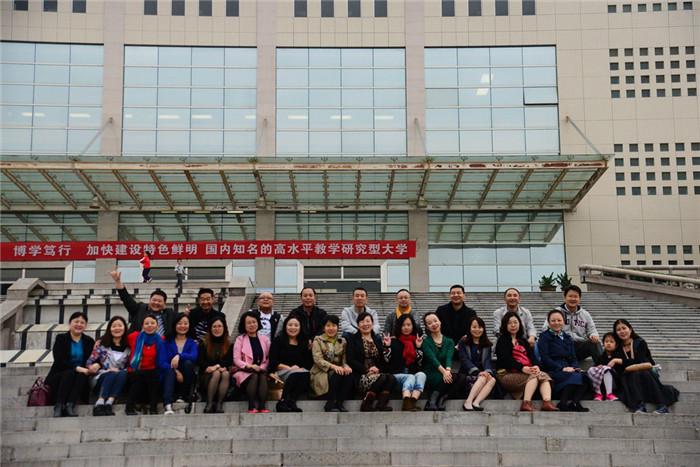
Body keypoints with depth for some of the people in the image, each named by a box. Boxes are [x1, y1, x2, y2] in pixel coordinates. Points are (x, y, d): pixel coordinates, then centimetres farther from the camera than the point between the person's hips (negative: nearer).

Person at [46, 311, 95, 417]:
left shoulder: (89, 341, 12)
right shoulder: (61, 338, 3)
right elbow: (59, 361, -11)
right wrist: (76, 368, -25)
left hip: (80, 377, 2)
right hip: (60, 376, -2)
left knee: (82, 375, -30)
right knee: (69, 373, -33)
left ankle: (70, 406, -43)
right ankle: (59, 406, -39)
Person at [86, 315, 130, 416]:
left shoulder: (128, 346, 8)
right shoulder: (101, 343, 5)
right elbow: (89, 363, 1)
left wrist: (119, 370, -14)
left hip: (120, 381, 1)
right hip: (101, 377, -1)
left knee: (122, 374, -32)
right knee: (112, 374, -33)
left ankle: (109, 404, -47)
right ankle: (99, 405, -48)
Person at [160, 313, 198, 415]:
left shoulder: (192, 342, 9)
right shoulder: (167, 342, 8)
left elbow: (194, 356, -14)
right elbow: (162, 362, -6)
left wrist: (179, 356, -31)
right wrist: (176, 371, -23)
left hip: (186, 380, 0)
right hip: (171, 377, 0)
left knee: (188, 363, -27)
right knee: (170, 370, -33)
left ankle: (183, 396, -16)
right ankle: (168, 406, -53)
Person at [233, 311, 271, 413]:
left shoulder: (264, 339, 17)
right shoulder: (240, 339, 8)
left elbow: (269, 358, 9)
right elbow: (236, 360, -1)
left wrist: (262, 367, -10)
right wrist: (250, 366, -17)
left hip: (261, 370, 2)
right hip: (244, 371, -2)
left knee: (263, 376, -32)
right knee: (254, 376, -34)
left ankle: (262, 406, -39)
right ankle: (251, 407, -36)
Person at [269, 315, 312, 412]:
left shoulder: (305, 342, 20)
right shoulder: (278, 341, 11)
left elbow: (309, 363, 16)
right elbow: (273, 362, 1)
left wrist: (302, 368, -5)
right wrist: (289, 368, -10)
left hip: (301, 372, 3)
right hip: (282, 372, -3)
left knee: (306, 375, -34)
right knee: (295, 374, -36)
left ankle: (284, 402, -41)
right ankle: (290, 403, -38)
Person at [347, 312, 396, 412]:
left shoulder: (378, 339, 22)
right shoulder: (353, 339, 8)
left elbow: (383, 360, 18)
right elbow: (350, 361, -3)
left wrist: (378, 369, -4)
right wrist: (367, 369, -13)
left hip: (377, 373, 4)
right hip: (361, 376, -4)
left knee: (391, 378, -29)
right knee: (382, 378, -33)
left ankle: (381, 406, -32)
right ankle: (366, 405, -20)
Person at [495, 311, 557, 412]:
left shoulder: (523, 341, 27)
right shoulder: (502, 341, 9)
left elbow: (532, 356, 11)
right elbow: (506, 358, -8)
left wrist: (536, 366, -14)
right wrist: (522, 368, -24)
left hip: (527, 372, 5)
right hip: (507, 374, -5)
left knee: (544, 376, -21)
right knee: (534, 376, -29)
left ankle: (547, 402, -42)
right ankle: (526, 403, -42)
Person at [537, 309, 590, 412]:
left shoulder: (568, 338, 23)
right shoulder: (544, 337, 4)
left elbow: (573, 358, 18)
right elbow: (545, 358, -7)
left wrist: (575, 368, -5)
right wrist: (562, 368, -17)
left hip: (567, 370, 5)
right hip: (551, 371, -5)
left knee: (584, 376, -26)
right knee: (575, 376, -32)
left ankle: (575, 402, -39)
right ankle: (564, 403, -31)